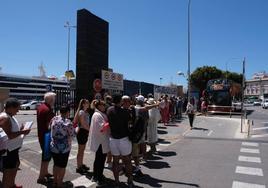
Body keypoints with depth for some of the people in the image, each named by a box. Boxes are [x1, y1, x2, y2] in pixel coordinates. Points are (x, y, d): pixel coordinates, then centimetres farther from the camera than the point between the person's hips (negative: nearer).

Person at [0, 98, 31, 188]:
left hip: (13, 148, 11)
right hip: (8, 150, -11)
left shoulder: (10, 116, 8)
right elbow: (9, 136, -29)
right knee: (8, 171, 3)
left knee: (16, 164, 25)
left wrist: (20, 129, 4)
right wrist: (22, 132, -21)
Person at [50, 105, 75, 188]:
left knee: (56, 164, 21)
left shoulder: (53, 119, -3)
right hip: (64, 148, -5)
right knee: (62, 166, 11)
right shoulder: (68, 122, -18)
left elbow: (50, 129, 9)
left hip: (53, 147, 5)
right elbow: (72, 135, -13)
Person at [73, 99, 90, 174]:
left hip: (85, 132, 9)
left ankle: (81, 165, 30)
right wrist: (90, 130, -12)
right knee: (80, 150, 0)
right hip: (81, 132, -9)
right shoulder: (81, 112, -16)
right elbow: (83, 124, -20)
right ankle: (78, 167, 11)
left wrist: (89, 130, 4)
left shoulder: (85, 112, 12)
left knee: (82, 150, 18)